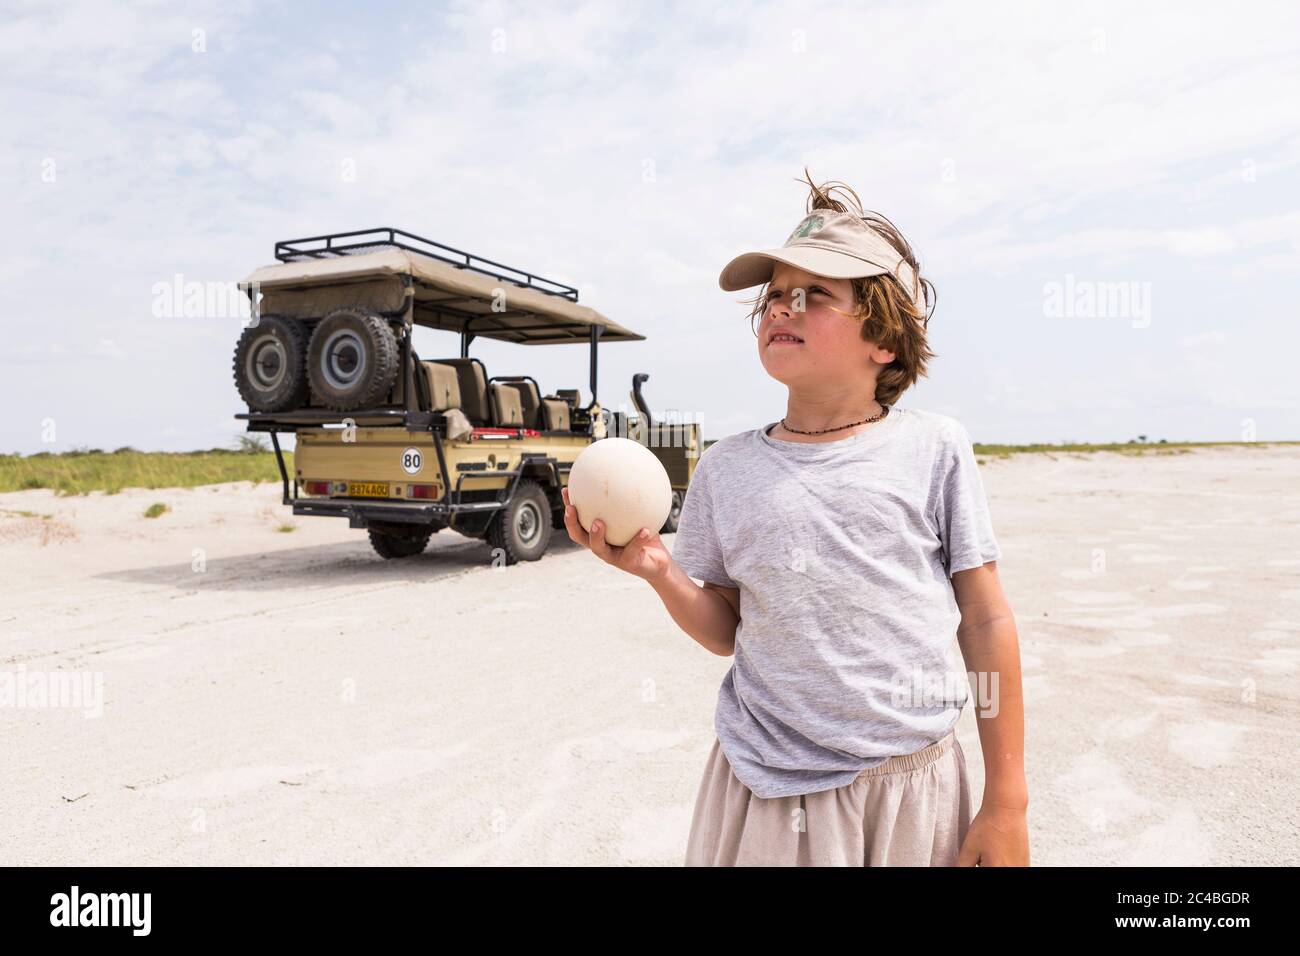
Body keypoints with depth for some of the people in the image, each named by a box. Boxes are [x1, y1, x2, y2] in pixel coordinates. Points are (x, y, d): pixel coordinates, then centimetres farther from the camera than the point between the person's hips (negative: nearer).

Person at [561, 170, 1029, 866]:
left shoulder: (934, 448, -6)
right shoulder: (726, 468, -1)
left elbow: (986, 621, -2)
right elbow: (726, 632, 5)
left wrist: (1006, 804, 0)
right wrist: (659, 571, -14)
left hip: (915, 789, -1)